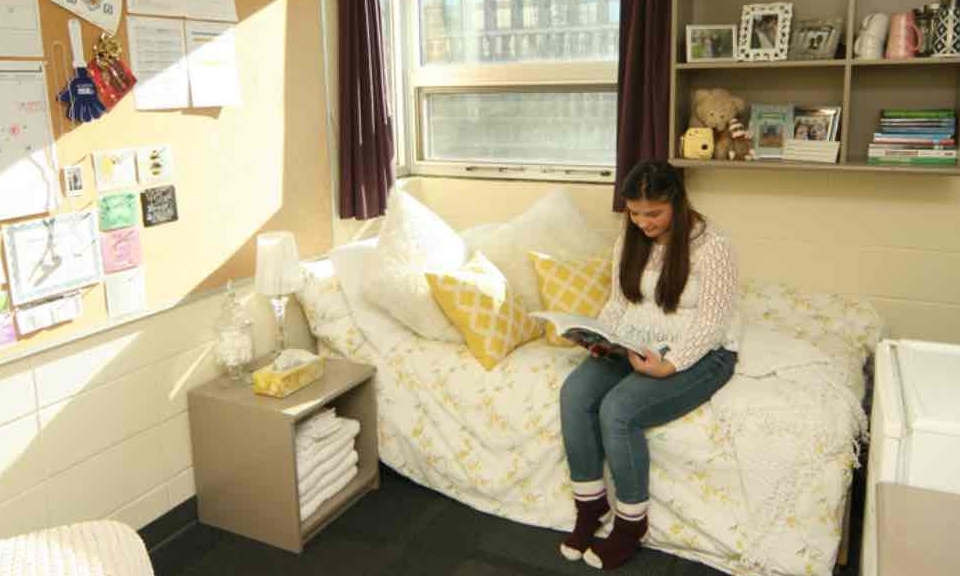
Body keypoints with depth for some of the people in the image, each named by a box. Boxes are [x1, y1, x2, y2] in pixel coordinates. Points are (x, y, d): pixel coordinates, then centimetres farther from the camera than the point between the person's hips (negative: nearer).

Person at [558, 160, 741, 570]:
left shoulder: (711, 246, -16)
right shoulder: (629, 241, 4)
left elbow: (712, 324, -18)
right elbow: (618, 302, 9)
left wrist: (670, 364, -30)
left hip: (699, 354, -6)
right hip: (635, 346, 6)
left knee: (617, 410, -28)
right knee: (574, 393, -20)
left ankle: (631, 522, -5)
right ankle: (590, 504, -3)